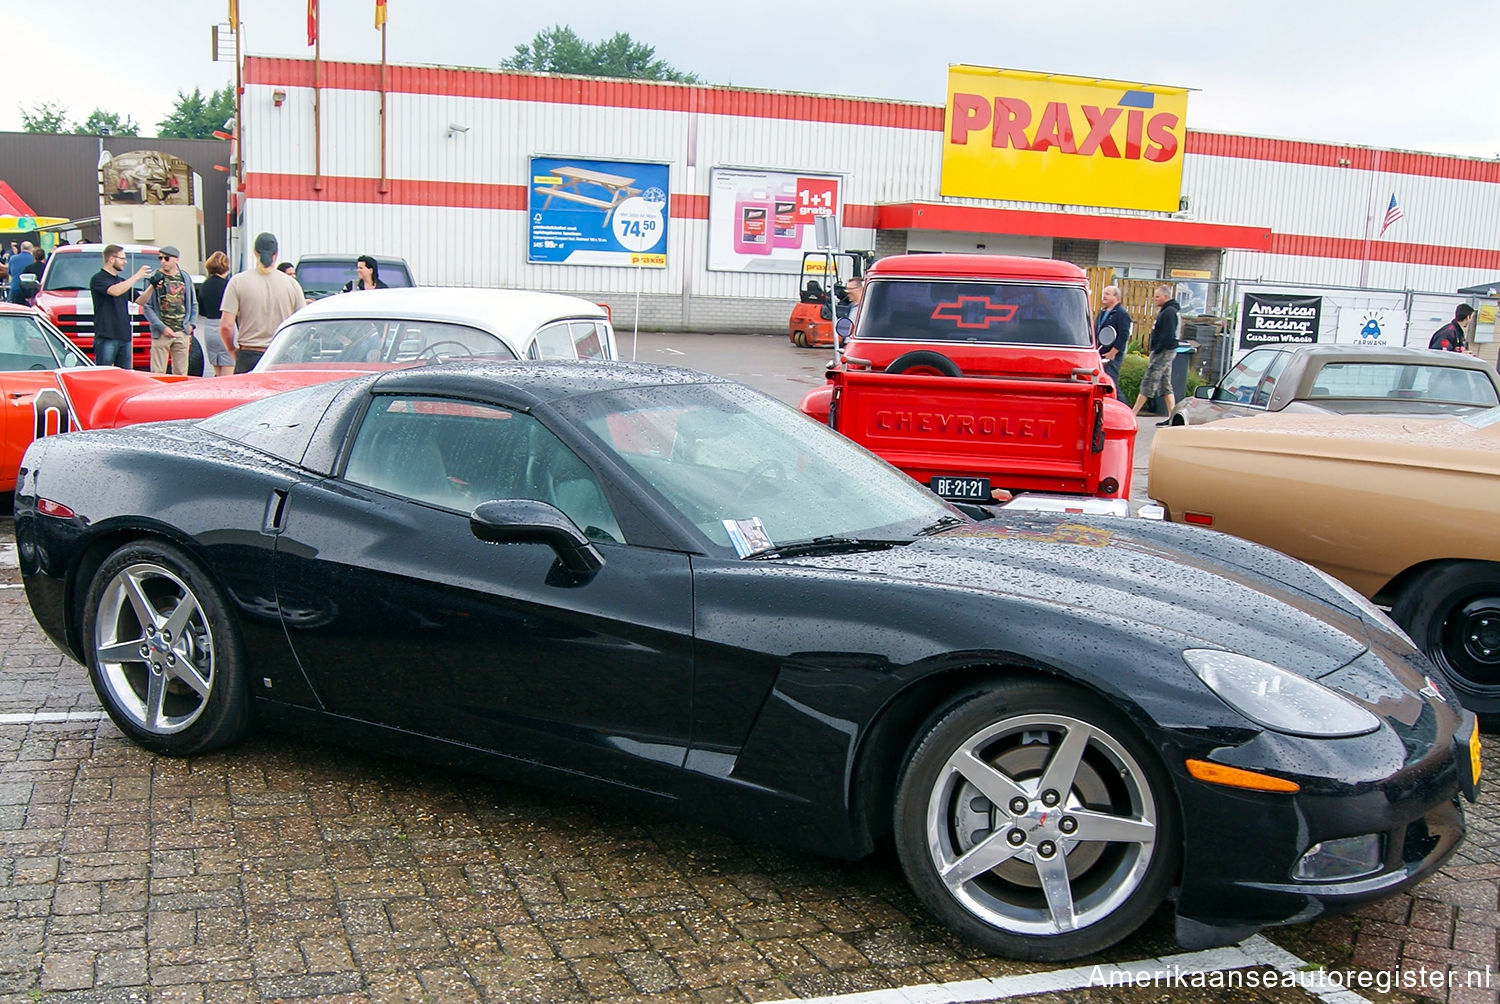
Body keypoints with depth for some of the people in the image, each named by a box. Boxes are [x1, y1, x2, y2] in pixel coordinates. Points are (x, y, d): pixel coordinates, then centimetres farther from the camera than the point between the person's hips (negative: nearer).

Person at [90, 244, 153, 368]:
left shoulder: (122, 281, 19)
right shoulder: (98, 279, -4)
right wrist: (137, 276, -16)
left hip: (125, 337, 7)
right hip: (106, 337, -7)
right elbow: (115, 291, -23)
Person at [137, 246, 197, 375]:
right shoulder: (154, 279, 1)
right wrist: (162, 327, -11)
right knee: (158, 373, -4)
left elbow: (194, 304, 19)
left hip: (182, 333, 3)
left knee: (181, 373, 5)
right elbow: (146, 306, -3)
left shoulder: (186, 279, 12)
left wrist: (191, 324, 5)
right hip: (161, 334, -3)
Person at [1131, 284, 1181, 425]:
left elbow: (1167, 336, -23)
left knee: (1148, 384, -7)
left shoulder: (1169, 312, -16)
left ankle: (1132, 414, -5)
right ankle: (1172, 417, 12)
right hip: (1165, 352, 11)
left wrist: (1155, 353, -22)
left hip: (1164, 352, -11)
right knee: (1166, 386, 11)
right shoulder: (1165, 311, 17)